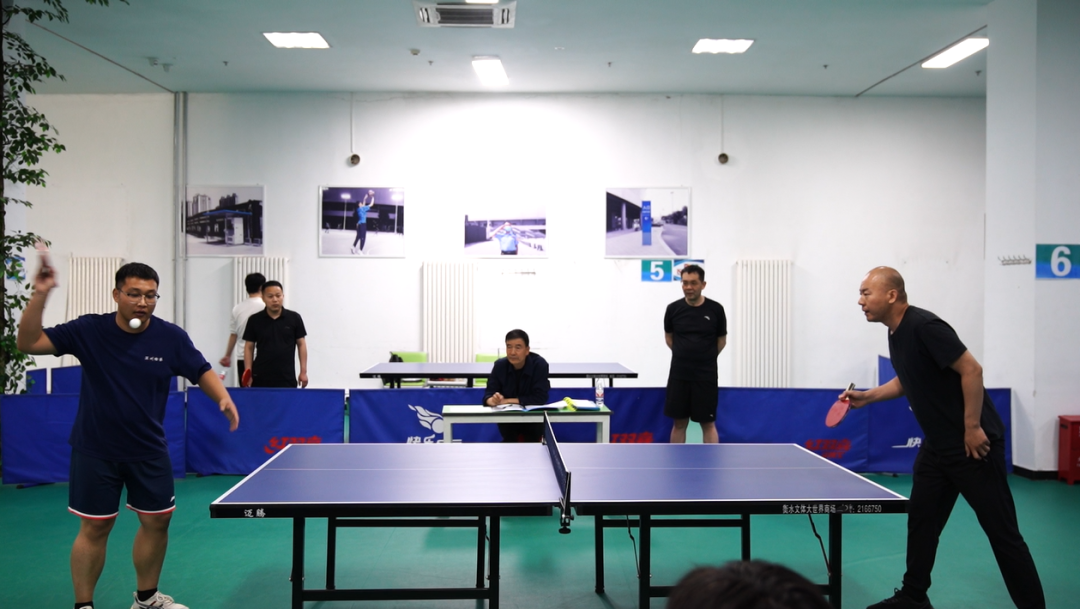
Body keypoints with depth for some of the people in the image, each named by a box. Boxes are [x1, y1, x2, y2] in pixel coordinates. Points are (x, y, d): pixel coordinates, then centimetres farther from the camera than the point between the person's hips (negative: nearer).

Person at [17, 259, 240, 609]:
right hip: (96, 451, -2)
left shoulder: (171, 337, -9)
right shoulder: (88, 330, -11)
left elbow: (202, 372, -2)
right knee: (94, 528, 4)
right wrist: (40, 295, -27)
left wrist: (223, 398, -21)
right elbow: (29, 343, -13)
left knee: (157, 522, 12)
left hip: (149, 451, 3)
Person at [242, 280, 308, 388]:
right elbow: (249, 347, 6)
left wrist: (303, 372, 0)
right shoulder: (254, 320, 2)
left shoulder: (294, 318, 1)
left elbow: (301, 344, 5)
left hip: (287, 378, 0)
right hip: (260, 378, 0)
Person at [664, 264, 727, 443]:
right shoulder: (673, 309, -3)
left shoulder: (715, 309, -6)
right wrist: (684, 356, 7)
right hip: (679, 375, 2)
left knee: (708, 424, 3)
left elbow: (721, 340, 7)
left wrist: (705, 359, 6)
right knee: (679, 423, 9)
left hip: (706, 376, -1)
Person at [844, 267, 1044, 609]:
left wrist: (973, 428, -22)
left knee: (1001, 530, -2)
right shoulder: (896, 334, 9)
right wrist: (866, 397, 14)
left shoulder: (924, 326, -19)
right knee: (921, 520, 13)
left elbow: (971, 370, -22)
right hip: (937, 445, 9)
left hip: (973, 442, -9)